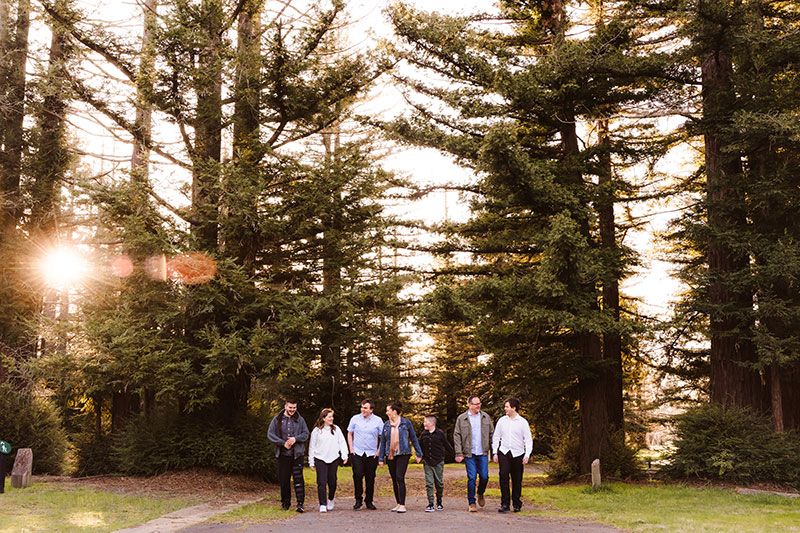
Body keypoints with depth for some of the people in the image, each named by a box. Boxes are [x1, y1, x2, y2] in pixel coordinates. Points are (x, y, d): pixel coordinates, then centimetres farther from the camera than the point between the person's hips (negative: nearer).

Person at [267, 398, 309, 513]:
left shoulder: (300, 420, 5)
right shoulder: (277, 420, 3)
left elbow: (306, 434, 7)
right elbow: (270, 435, -1)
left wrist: (296, 439, -12)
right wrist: (283, 443, -11)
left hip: (297, 454, -1)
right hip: (283, 454, 1)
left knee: (298, 478, -6)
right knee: (283, 479, 6)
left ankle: (300, 503, -5)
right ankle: (285, 502, 20)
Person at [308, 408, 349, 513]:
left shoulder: (336, 429, 8)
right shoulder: (316, 431, 3)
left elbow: (342, 442, 8)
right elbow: (312, 447, 7)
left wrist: (344, 455, -4)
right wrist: (311, 462, 7)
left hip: (334, 459, 2)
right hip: (320, 459, -2)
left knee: (332, 481, 8)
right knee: (321, 482, -7)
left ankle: (331, 498, 34)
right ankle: (323, 505, -3)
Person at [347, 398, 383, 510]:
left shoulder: (378, 420, 1)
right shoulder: (355, 419, 4)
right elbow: (350, 434, 13)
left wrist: (379, 451, -2)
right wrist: (351, 448, 4)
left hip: (372, 454, 0)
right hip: (357, 453, 0)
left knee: (370, 478, 3)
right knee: (357, 475, -12)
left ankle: (369, 501, 15)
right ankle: (358, 499, 2)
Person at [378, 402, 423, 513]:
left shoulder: (406, 423, -1)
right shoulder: (386, 425, 9)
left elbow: (413, 438, 5)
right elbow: (383, 442, 13)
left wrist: (419, 454, 5)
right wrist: (381, 458, 10)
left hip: (403, 454, -4)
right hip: (390, 456, 4)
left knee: (400, 478, -14)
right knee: (394, 480, 7)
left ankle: (402, 505, -11)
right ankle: (398, 504, 17)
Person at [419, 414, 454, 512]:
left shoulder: (440, 433, -4)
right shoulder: (423, 435, 5)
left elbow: (447, 446, 3)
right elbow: (420, 447, 17)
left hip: (438, 462, -2)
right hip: (427, 463, 2)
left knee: (439, 483, 5)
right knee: (429, 483, -5)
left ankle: (439, 503, 22)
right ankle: (430, 505, -4)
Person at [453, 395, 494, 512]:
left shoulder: (486, 417, 8)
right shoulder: (461, 418, 0)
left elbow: (491, 434, 12)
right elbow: (457, 436, 0)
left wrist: (493, 450, 6)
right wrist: (458, 453, -7)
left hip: (483, 453, 2)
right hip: (469, 454, -2)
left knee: (484, 477, 1)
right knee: (471, 478, -4)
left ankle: (480, 494, 31)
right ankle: (472, 502, 8)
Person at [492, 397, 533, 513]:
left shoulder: (523, 422, 0)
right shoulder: (502, 421, 7)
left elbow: (528, 439, 1)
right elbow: (496, 437, 14)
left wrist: (527, 455, -9)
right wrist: (495, 452, 6)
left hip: (518, 454, -1)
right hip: (504, 452, 1)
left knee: (517, 480, 3)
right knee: (503, 475, -13)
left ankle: (517, 504, 17)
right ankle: (505, 504, -10)